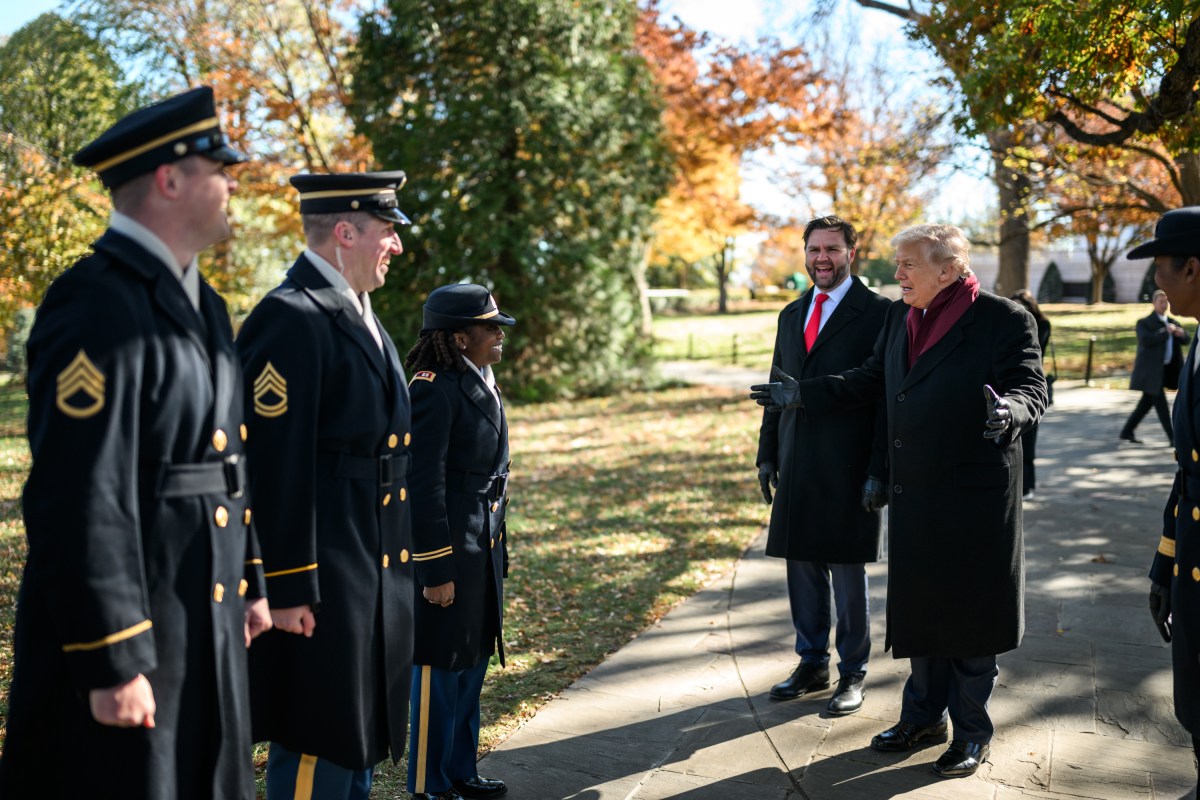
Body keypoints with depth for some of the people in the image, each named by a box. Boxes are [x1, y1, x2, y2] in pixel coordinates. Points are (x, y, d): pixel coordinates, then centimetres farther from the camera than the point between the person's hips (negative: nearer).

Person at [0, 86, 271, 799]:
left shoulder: (204, 306, 12)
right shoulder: (98, 308, -18)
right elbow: (80, 503, -23)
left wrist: (249, 582, 18)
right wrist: (113, 662, -22)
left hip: (210, 629, 9)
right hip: (130, 634, -9)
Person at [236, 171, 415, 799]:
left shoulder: (357, 313, 15)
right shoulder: (291, 318, -17)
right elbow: (274, 465, -21)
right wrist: (288, 588, -21)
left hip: (373, 575, 10)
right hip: (323, 582, -10)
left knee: (359, 736, 20)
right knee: (318, 745, 2)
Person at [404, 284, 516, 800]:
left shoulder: (481, 384, 12)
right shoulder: (434, 390, -17)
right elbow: (424, 486, -20)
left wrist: (496, 548, 18)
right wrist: (436, 570, -19)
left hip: (484, 547, 9)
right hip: (449, 550, -9)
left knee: (472, 663, 18)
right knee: (441, 666, 4)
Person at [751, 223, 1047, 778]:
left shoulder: (1004, 321, -11)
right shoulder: (899, 316, 8)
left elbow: (1031, 389, -13)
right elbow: (869, 380, 16)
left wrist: (1008, 411, -36)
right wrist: (801, 395, 12)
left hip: (974, 498, -6)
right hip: (912, 495, 6)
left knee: (968, 612, 7)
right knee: (918, 606, 17)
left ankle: (972, 733, 25)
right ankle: (923, 717, 35)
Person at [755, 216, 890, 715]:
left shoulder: (877, 313, -6)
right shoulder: (792, 315, 14)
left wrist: (880, 469, -14)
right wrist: (767, 453, 12)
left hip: (848, 470, -6)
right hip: (796, 468, 6)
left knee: (848, 575, 5)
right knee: (803, 570, 13)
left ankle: (852, 673, 20)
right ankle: (812, 664, 29)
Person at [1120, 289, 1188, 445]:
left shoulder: (1172, 322, 16)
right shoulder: (1144, 322, -5)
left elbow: (1186, 339, 8)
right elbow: (1146, 340, -22)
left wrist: (1180, 332, -14)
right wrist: (1166, 332, -19)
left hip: (1165, 369, 7)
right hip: (1150, 370, -7)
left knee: (1146, 402, 10)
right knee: (1161, 404, -7)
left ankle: (1127, 432, 18)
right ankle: (1172, 437, -3)